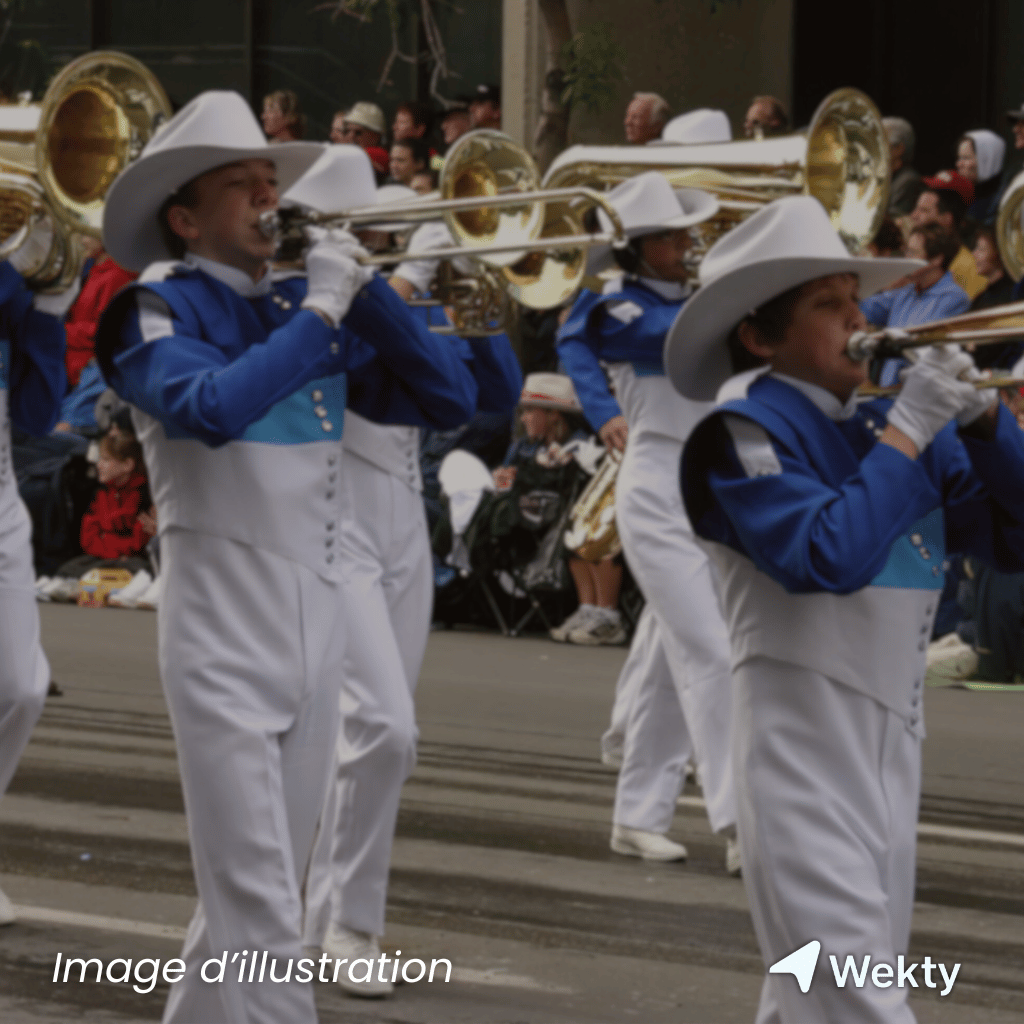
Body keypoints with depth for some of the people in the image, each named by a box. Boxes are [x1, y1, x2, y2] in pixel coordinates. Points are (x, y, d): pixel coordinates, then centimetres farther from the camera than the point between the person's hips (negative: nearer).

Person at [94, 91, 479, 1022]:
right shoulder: (160, 311, -7)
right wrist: (318, 311, -22)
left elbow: (449, 400, 4)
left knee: (260, 895, 14)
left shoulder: (308, 309, 10)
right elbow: (211, 407, -28)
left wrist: (363, 286, -6)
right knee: (259, 907, -9)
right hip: (224, 631, -6)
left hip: (318, 620, 6)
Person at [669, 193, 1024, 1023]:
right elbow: (829, 557, -23)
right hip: (804, 742, -7)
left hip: (894, 742, 7)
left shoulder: (889, 425, 10)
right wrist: (907, 432, -17)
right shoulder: (747, 431, -8)